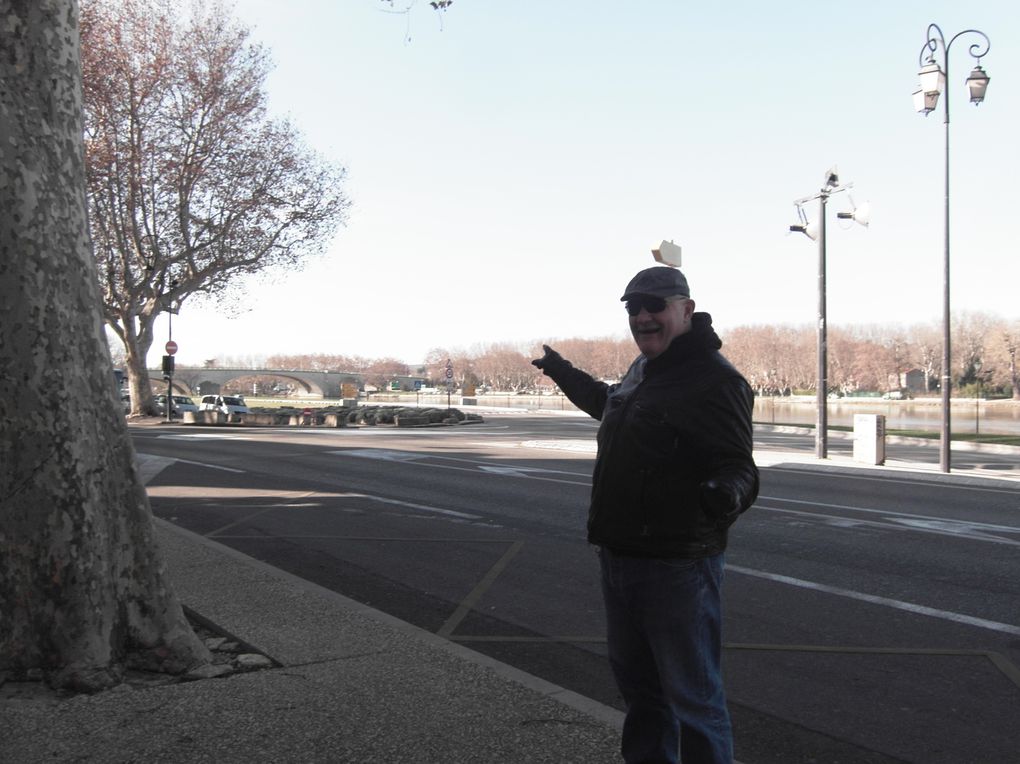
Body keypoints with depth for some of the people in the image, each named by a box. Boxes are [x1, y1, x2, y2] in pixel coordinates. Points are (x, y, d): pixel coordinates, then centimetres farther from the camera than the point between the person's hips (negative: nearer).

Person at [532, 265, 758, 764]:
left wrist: (728, 492, -45)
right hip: (619, 555, 10)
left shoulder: (714, 379, -17)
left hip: (677, 565, -9)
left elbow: (738, 466, -23)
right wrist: (563, 373, 46)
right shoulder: (643, 368, 12)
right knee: (637, 683, 23)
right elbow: (609, 403, 34)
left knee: (692, 697, -1)